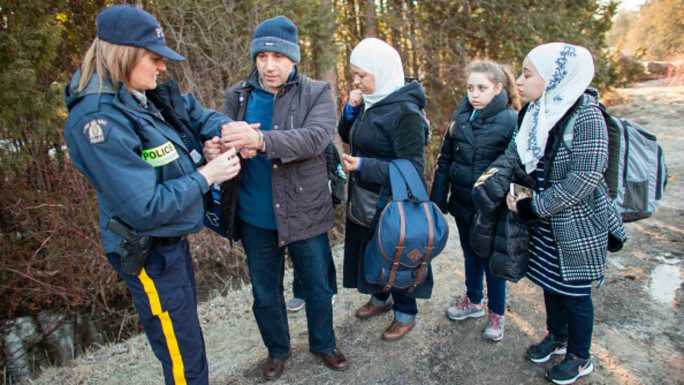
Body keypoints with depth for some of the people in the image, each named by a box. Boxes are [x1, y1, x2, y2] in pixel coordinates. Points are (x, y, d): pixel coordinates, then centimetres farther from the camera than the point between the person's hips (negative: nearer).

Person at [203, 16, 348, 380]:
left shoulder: (317, 94, -6)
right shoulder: (237, 96, 2)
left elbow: (316, 138, -24)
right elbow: (219, 138, -3)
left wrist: (261, 140, -39)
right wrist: (214, 148, -29)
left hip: (304, 213, -2)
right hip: (255, 218, 2)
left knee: (318, 286, 17)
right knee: (265, 293, 18)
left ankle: (323, 343, 44)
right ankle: (277, 349, 44)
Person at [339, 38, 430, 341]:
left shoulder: (405, 112, -22)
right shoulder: (370, 103, 3)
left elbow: (412, 167, -22)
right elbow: (346, 136, 14)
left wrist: (364, 166, -27)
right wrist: (351, 109, -5)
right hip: (365, 197, 8)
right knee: (368, 250, 21)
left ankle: (406, 313, 32)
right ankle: (381, 297, 46)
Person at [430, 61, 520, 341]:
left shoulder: (510, 121, -14)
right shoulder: (460, 116, 1)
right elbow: (445, 160, 6)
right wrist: (437, 200, 4)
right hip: (463, 203, 5)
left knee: (492, 259, 11)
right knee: (470, 254, 21)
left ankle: (497, 313, 33)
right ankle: (473, 302, 43)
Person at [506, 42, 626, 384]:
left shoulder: (585, 115, -22)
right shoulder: (536, 111, -1)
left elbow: (583, 180, -25)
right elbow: (516, 152, 10)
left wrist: (529, 207, -21)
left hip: (578, 224, -6)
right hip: (545, 222, 7)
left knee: (575, 291, 10)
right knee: (550, 282, 21)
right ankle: (557, 337, 46)